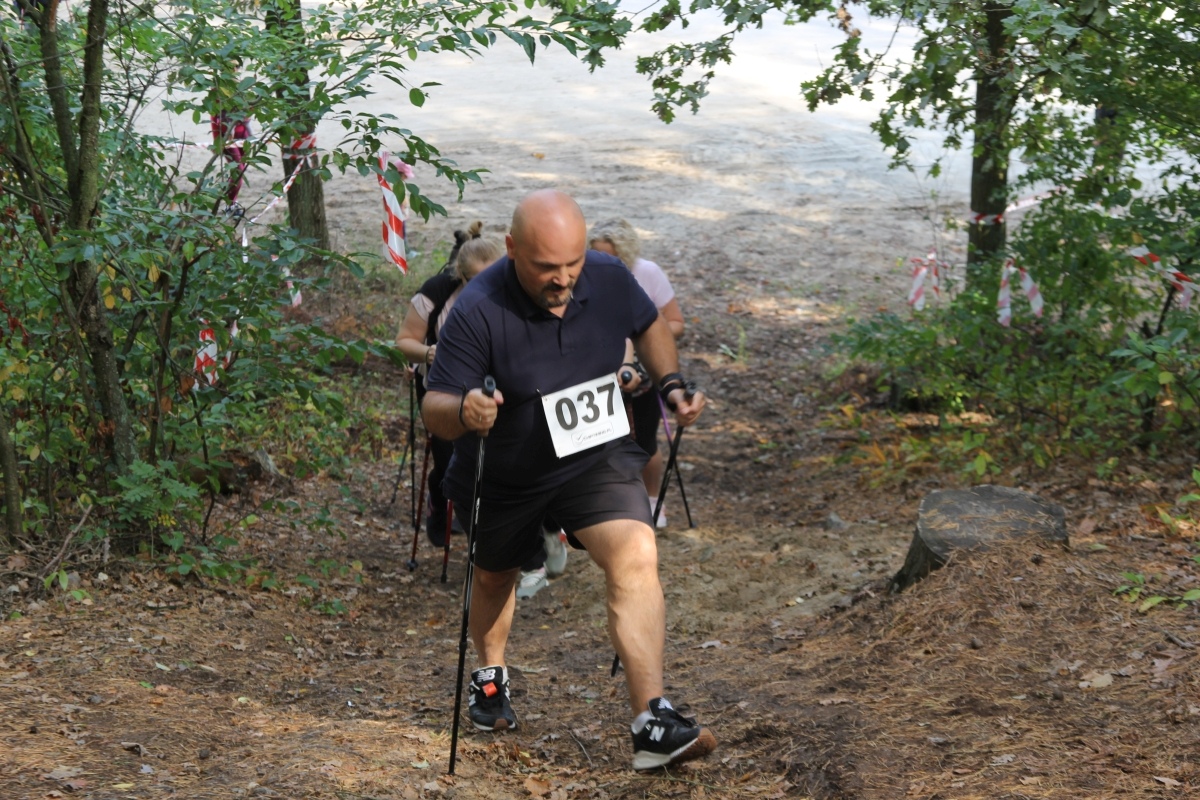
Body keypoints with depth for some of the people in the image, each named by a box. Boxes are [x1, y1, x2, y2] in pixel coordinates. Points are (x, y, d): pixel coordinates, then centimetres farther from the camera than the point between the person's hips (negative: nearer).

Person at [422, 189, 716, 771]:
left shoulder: (609, 280, -16)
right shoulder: (479, 312, -30)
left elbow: (648, 325, 8)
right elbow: (434, 407, -29)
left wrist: (671, 384, -7)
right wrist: (463, 412, -51)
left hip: (596, 459, 1)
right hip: (503, 477, -1)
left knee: (636, 557, -24)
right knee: (495, 576, 24)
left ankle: (652, 724, -26)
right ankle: (490, 676, 57)